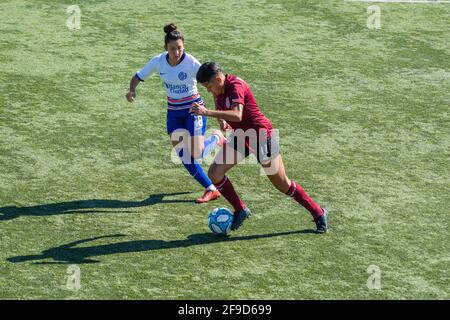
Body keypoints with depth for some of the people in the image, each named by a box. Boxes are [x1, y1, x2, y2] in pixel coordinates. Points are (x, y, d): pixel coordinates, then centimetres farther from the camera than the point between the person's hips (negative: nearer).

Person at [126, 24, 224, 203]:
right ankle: (211, 190, 7)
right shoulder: (158, 61, -9)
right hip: (173, 111, 4)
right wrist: (132, 90, -20)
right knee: (185, 157, -5)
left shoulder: (191, 63, -22)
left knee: (197, 154, -15)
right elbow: (138, 77, 3)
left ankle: (216, 138, 19)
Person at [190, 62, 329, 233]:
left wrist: (207, 113, -48)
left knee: (282, 184, 0)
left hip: (261, 135, -8)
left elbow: (237, 115, -42)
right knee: (214, 174, -4)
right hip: (240, 136, 8)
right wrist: (222, 120, -3)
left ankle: (319, 214, 16)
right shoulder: (219, 90, -2)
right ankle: (240, 211, 13)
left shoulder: (235, 85, -26)